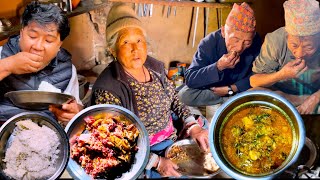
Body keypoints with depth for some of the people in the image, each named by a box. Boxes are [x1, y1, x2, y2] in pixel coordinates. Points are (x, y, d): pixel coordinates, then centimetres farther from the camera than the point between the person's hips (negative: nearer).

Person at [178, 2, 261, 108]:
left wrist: (229, 89, -24)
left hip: (240, 89, 0)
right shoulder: (209, 43, -26)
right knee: (185, 95, -27)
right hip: (212, 89, 0)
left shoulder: (256, 43, -23)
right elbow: (189, 79, -30)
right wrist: (218, 66, -41)